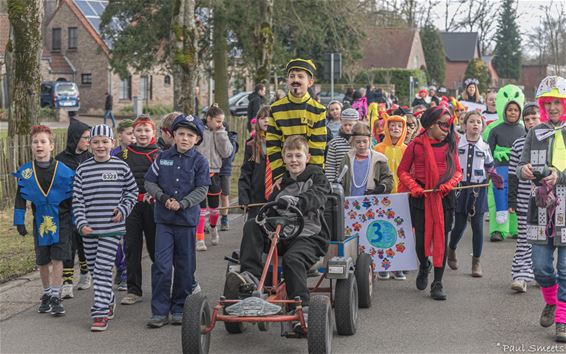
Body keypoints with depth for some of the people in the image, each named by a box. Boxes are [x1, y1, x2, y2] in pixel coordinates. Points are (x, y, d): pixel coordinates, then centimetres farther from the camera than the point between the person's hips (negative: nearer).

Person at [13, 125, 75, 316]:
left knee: (57, 258, -8)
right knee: (42, 261, 9)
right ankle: (46, 295, 27)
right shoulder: (25, 171, -1)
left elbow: (73, 197, 1)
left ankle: (56, 297, -1)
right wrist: (20, 221, 2)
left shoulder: (63, 170, -6)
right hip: (40, 222, 2)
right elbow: (20, 198, 6)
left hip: (61, 221, -2)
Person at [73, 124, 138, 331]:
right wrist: (81, 223, -7)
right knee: (93, 268, 13)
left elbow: (132, 192, 9)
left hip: (112, 228, -3)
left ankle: (101, 313, -5)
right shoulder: (83, 169, 2)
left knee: (103, 269, -9)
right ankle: (109, 300, 36)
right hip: (89, 228, 3)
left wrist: (123, 210, -6)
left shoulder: (121, 167, -1)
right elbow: (77, 199, 3)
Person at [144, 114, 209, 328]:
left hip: (187, 219, 0)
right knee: (161, 265, -6)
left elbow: (202, 190, -5)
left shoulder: (200, 162, 0)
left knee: (184, 266, 9)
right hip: (164, 219, 0)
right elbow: (150, 182, 8)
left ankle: (179, 308, 22)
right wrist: (163, 197, -10)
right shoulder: (163, 158, 5)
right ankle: (160, 311, -1)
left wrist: (182, 203, -17)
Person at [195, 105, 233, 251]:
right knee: (201, 208, -5)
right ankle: (199, 240, 0)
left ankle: (213, 228, 45)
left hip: (214, 173, 4)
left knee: (214, 207, 17)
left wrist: (221, 133, -9)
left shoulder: (221, 133, 5)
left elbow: (226, 152, -6)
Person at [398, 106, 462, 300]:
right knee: (421, 238, 1)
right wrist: (413, 187, -11)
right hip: (421, 196, -2)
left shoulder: (450, 145, 7)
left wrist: (449, 184, -8)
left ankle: (437, 284, 5)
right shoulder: (416, 144, -1)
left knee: (441, 239, -1)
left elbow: (457, 171, 11)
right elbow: (402, 171, 3)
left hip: (444, 197, 2)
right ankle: (424, 266, 35)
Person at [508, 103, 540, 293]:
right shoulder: (518, 144, 4)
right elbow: (513, 174, 5)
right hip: (524, 200, 0)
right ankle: (521, 275, 4)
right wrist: (511, 200, 2)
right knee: (524, 238, 0)